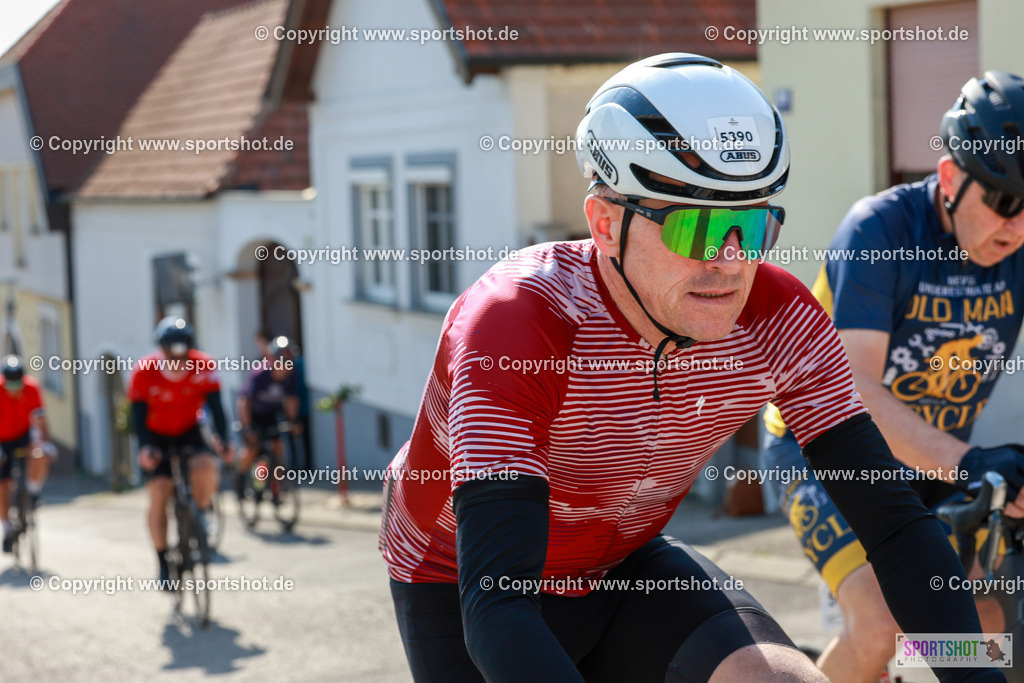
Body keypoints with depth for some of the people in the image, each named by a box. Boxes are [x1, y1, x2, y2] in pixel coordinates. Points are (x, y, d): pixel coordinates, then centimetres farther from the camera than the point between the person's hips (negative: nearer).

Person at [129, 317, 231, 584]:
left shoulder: (204, 367, -21)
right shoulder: (144, 372, -23)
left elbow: (215, 406, -21)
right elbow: (138, 414, -22)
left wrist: (222, 439, -37)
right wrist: (145, 447, -39)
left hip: (189, 432, 1)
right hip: (157, 436, -1)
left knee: (206, 467, -30)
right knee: (159, 494, -14)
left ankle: (204, 513, 2)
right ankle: (163, 564, -1)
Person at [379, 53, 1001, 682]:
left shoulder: (778, 322, -21)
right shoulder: (514, 325, -35)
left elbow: (897, 521, -17)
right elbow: (497, 607, -42)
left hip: (622, 569, 3)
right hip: (463, 580, -3)